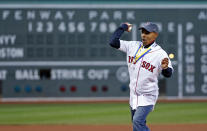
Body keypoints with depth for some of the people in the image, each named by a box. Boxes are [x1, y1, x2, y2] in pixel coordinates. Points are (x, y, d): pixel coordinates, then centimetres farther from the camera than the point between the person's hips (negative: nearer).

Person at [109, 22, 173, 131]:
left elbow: (168, 74, -13)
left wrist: (165, 68, -36)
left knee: (137, 121, -22)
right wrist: (123, 27, 5)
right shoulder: (133, 46, 0)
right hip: (134, 95, 6)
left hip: (147, 96, -6)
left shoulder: (160, 53, -14)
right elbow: (113, 42, 1)